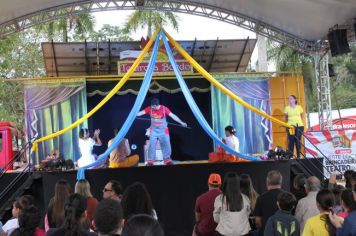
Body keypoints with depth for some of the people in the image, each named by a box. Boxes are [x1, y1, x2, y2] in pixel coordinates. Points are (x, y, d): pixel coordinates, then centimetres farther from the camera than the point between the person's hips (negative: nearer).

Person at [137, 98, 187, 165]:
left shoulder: (164, 109, -12)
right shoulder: (149, 108, -8)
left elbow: (173, 116, -12)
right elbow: (141, 112, -9)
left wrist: (181, 122, -15)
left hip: (163, 130, -1)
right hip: (153, 130, 1)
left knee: (166, 145, 2)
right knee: (152, 145, -1)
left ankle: (167, 159, 14)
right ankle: (150, 161, 6)